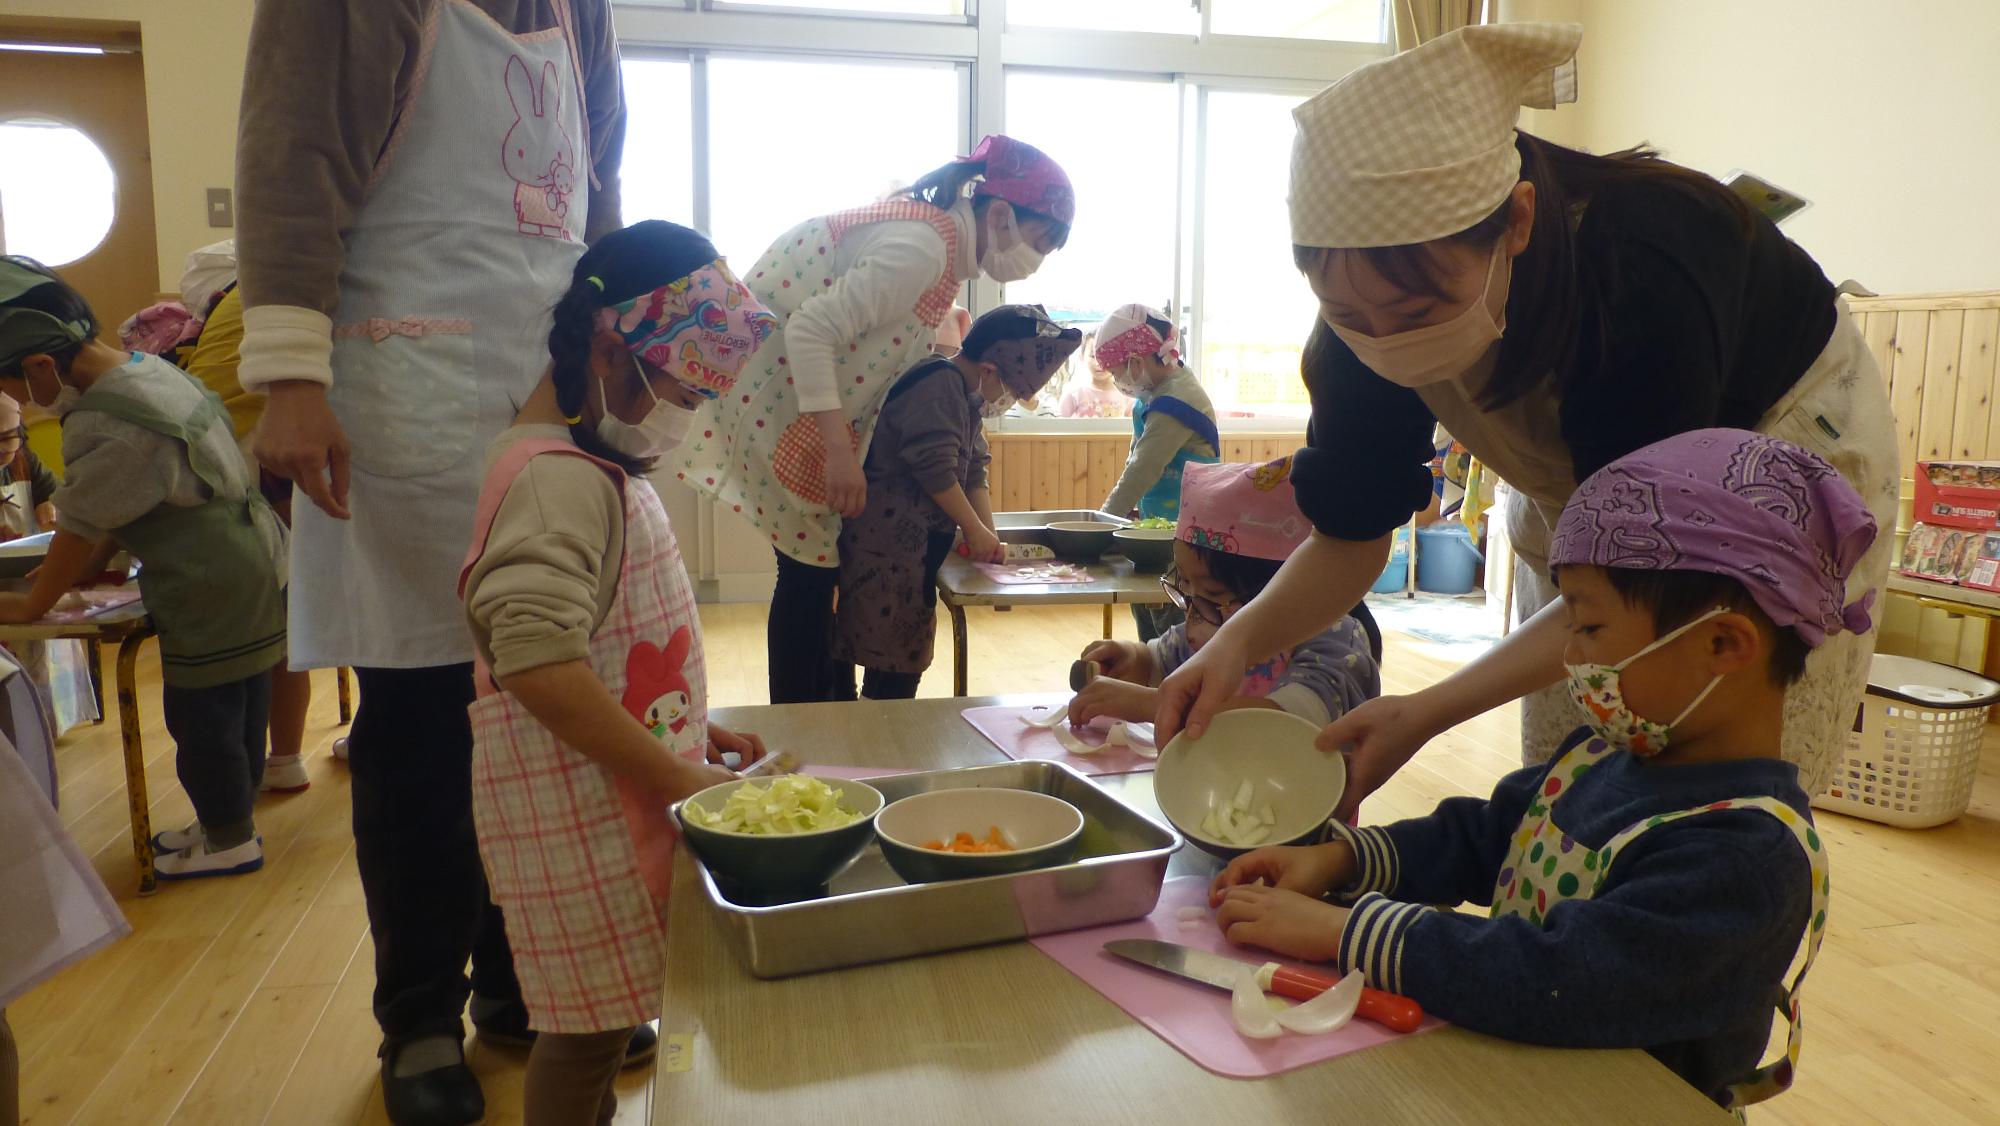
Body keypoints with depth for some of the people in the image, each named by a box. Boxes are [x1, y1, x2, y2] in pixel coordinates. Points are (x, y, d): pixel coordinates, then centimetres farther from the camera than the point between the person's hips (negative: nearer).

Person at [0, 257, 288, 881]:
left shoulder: (105, 428, -22)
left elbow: (79, 529, -12)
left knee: (203, 718, 6)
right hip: (255, 567, 9)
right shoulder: (148, 369, 8)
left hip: (212, 593, -9)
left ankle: (228, 841, 22)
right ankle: (230, 823, 33)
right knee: (240, 708, 19)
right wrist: (93, 565, 13)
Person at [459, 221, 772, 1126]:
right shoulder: (559, 478, -20)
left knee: (603, 1015, 21)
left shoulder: (600, 466, 12)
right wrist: (679, 780, -27)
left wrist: (692, 729, 12)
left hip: (622, 791, 9)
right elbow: (537, 661, -31)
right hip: (578, 805, -9)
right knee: (590, 1023, 4)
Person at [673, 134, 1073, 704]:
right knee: (810, 565, -4)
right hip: (778, 395, -9)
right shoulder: (922, 247, -24)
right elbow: (812, 329, -30)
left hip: (809, 395, 9)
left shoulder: (942, 238, 5)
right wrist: (837, 450, -32)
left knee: (825, 561, 13)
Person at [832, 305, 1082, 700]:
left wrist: (989, 535, 3)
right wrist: (975, 530, -11)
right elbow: (935, 470, -21)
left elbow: (973, 474, 16)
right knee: (896, 670, -6)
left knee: (906, 661, 15)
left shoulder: (966, 397, 17)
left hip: (916, 549, 10)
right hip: (889, 547, -10)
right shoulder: (940, 383, -16)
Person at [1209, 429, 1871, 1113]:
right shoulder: (1605, 753, 3)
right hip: (1510, 1069, 7)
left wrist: (1341, 930, -28)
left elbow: (1564, 985, -31)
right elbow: (1479, 838, 12)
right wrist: (1344, 857, -4)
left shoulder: (1747, 851, -23)